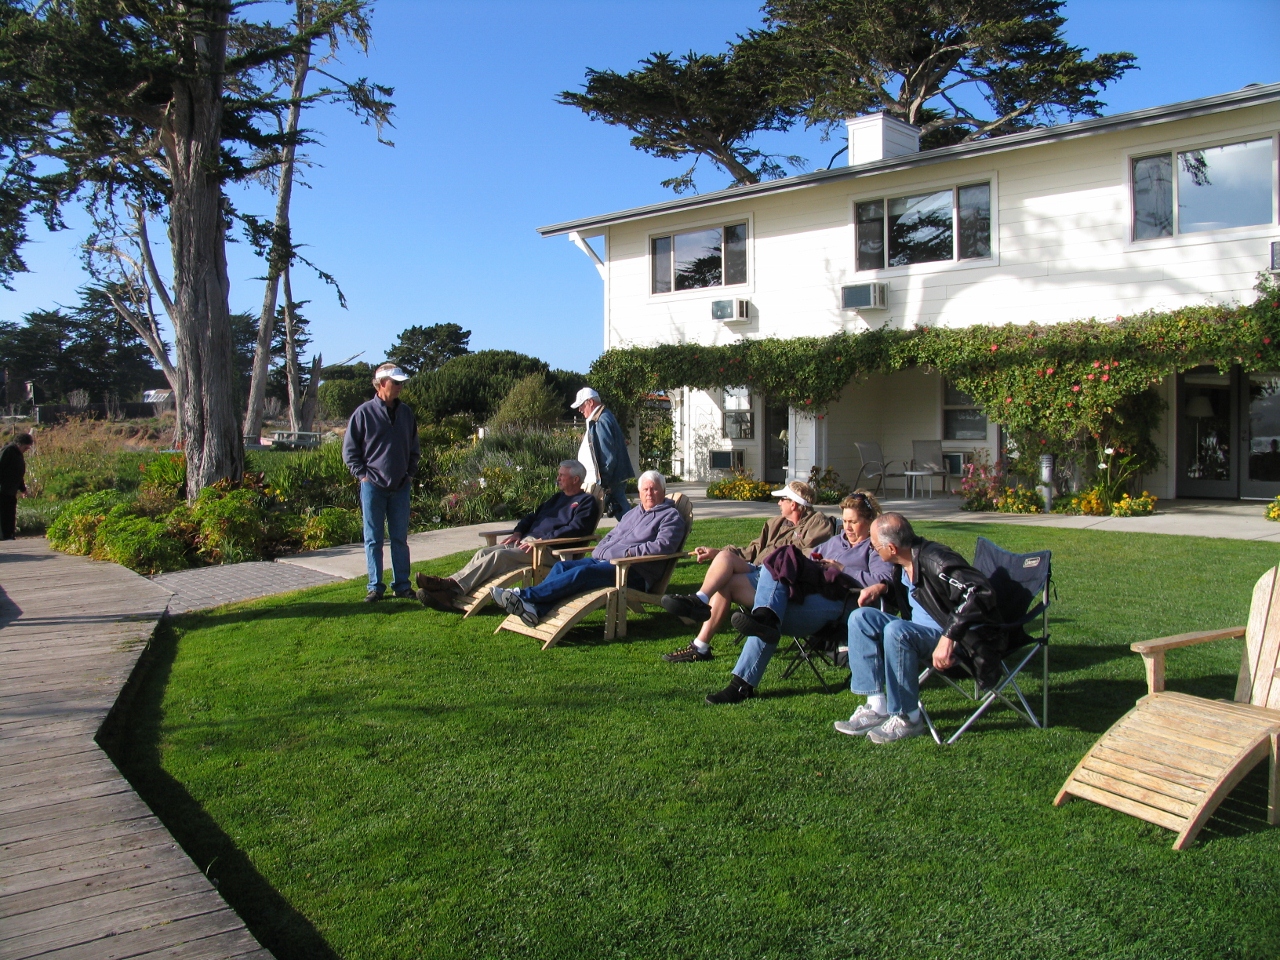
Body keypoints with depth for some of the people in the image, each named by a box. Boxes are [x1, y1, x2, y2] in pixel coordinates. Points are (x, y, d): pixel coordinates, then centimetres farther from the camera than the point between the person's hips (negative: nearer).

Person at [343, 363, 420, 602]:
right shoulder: (364, 412, -4)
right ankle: (375, 587, 10)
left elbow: (414, 448, 21)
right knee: (373, 539, 3)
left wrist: (410, 473, 11)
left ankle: (402, 585, 14)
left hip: (401, 487, 3)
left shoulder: (406, 413, 9)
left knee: (400, 538, 8)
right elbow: (349, 449, 1)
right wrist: (362, 474, -6)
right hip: (373, 486, -3)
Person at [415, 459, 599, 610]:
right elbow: (533, 516, 31)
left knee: (499, 555, -28)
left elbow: (576, 528, -14)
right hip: (526, 541, 9)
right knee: (483, 552, -13)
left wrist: (541, 541, -18)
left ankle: (452, 585, -36)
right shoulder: (558, 498, 31)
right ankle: (450, 592, -30)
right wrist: (518, 532, 9)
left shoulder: (587, 502, 3)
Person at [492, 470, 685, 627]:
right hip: (602, 560, 8)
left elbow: (663, 545, -11)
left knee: (583, 572, -30)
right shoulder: (632, 513, 31)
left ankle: (525, 596, -40)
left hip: (632, 571, -8)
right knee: (562, 566, -16)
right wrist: (596, 552, 13)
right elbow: (611, 535, 34)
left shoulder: (671, 516, 5)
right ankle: (537, 610, -38)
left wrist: (630, 552, -16)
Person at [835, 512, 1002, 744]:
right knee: (861, 618, -2)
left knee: (896, 631, -33)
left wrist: (948, 637, -38)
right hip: (924, 631, 9)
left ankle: (908, 718, -18)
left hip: (959, 638, -9)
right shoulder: (906, 562, 4)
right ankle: (876, 707, -7)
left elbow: (981, 593, -35)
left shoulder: (935, 560, -23)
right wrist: (883, 587, 3)